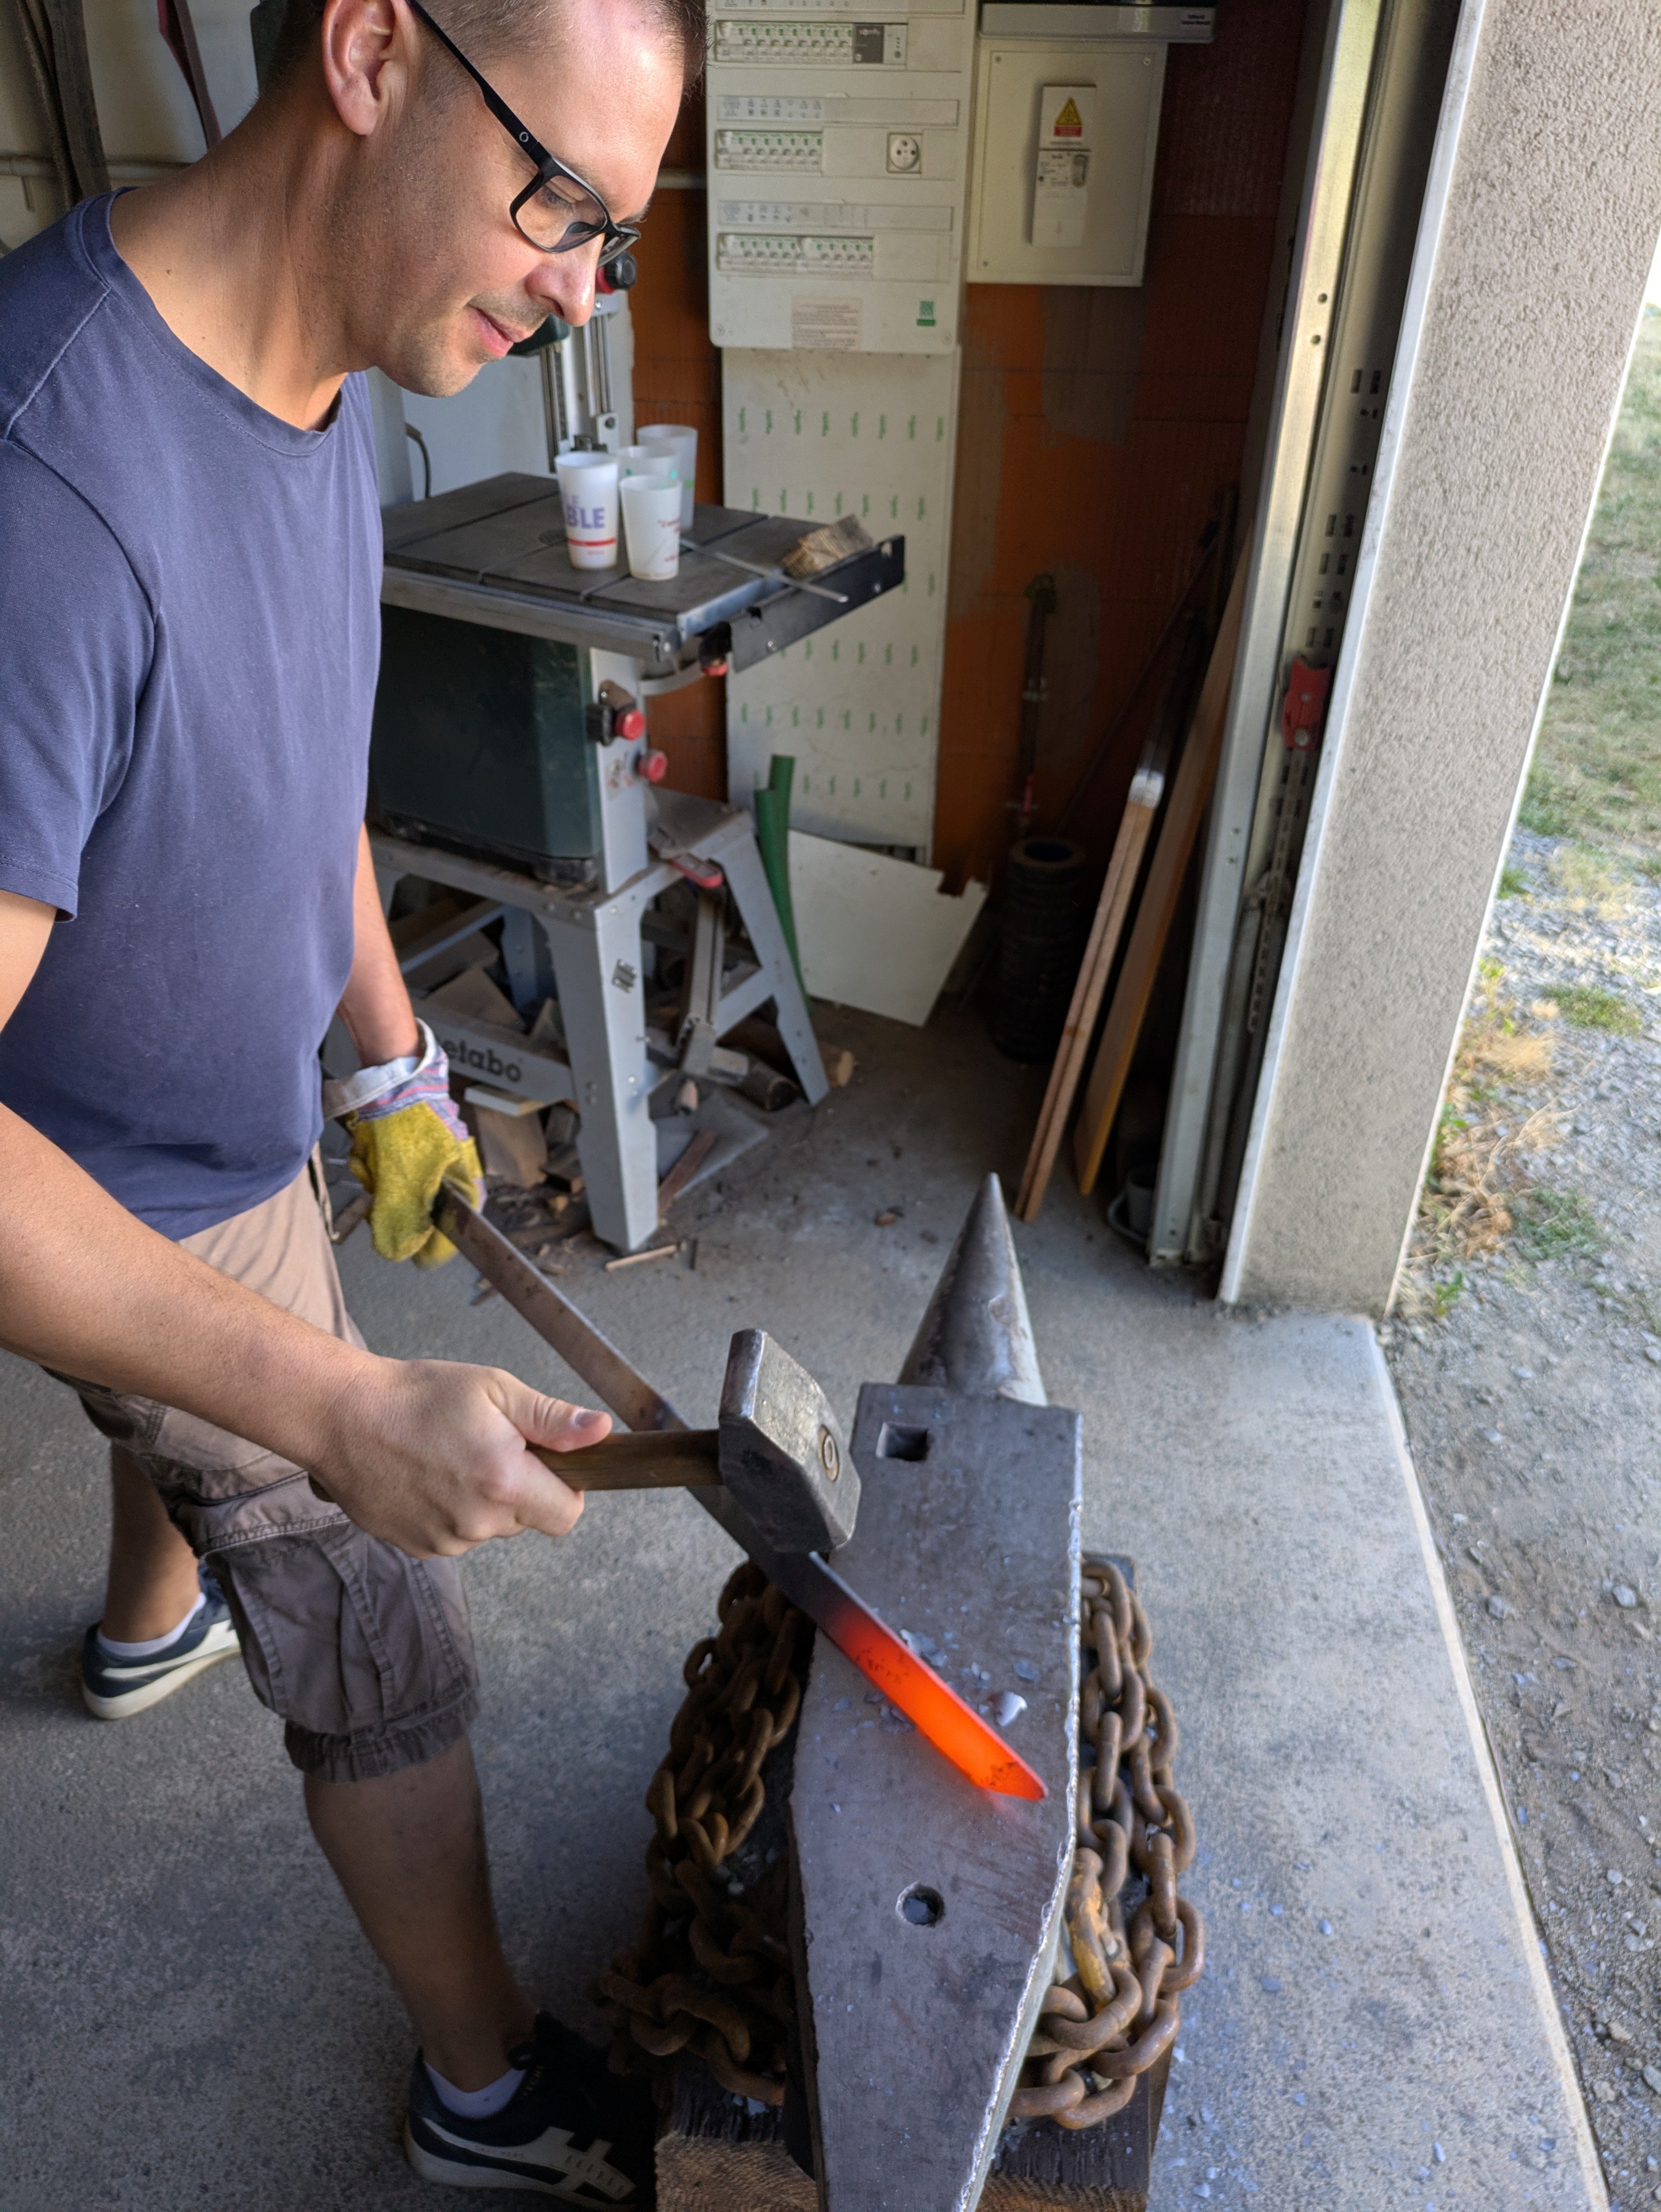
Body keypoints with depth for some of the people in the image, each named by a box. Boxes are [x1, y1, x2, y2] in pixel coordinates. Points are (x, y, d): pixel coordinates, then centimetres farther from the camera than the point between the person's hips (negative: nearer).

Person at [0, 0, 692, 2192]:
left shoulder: (316, 391, -7)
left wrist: (395, 1065, 12)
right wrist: (338, 1407, -38)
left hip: (230, 1132, 8)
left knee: (194, 1419, 36)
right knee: (388, 1661, 7)